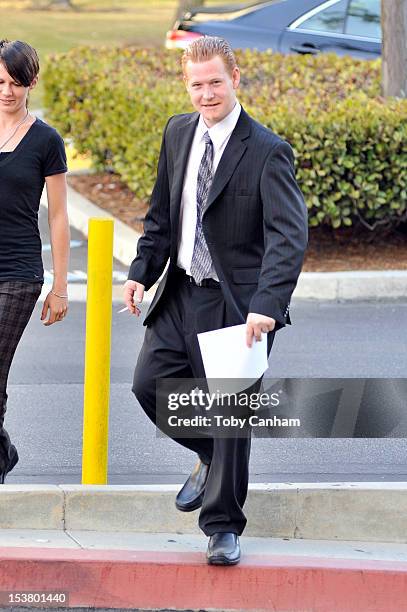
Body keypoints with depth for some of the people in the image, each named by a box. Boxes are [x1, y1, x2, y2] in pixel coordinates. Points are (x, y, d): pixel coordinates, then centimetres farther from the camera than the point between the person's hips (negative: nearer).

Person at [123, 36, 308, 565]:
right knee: (150, 384, 3)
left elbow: (289, 235, -24)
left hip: (234, 302, -6)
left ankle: (222, 527, 13)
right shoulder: (178, 133, 5)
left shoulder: (266, 152, -16)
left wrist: (267, 304, -35)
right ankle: (210, 457, 31)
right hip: (181, 292, 6)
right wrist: (142, 272, 8)